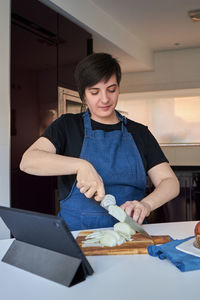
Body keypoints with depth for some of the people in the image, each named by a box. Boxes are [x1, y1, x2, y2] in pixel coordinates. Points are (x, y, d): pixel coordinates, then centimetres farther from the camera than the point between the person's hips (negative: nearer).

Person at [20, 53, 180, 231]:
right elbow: (28, 161, -9)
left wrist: (146, 204, -15)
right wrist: (80, 165, -22)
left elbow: (170, 182, 6)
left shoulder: (138, 132, 13)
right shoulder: (68, 126, 7)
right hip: (76, 232, -2)